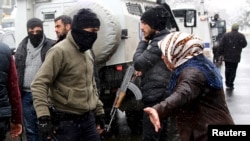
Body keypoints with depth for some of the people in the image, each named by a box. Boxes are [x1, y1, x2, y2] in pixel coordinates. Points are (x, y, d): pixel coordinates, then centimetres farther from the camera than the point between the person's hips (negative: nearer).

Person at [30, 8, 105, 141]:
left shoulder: (87, 53, 11)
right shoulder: (60, 51, -14)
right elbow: (39, 84, -19)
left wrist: (99, 111, 20)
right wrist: (43, 117, -26)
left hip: (88, 118, 7)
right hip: (66, 121, -7)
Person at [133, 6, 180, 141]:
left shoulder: (159, 42, -18)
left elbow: (138, 63, -17)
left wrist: (143, 41, -4)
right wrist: (143, 69, 4)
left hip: (155, 97, -11)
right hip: (162, 94, 11)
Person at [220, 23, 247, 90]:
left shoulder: (226, 35, -4)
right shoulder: (241, 36, -6)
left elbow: (221, 45, -4)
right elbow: (244, 44, 7)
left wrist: (222, 53, 6)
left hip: (227, 57, 2)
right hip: (236, 57, -1)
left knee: (227, 70, 15)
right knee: (233, 71, 4)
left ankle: (227, 84, 21)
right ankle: (230, 85, 4)